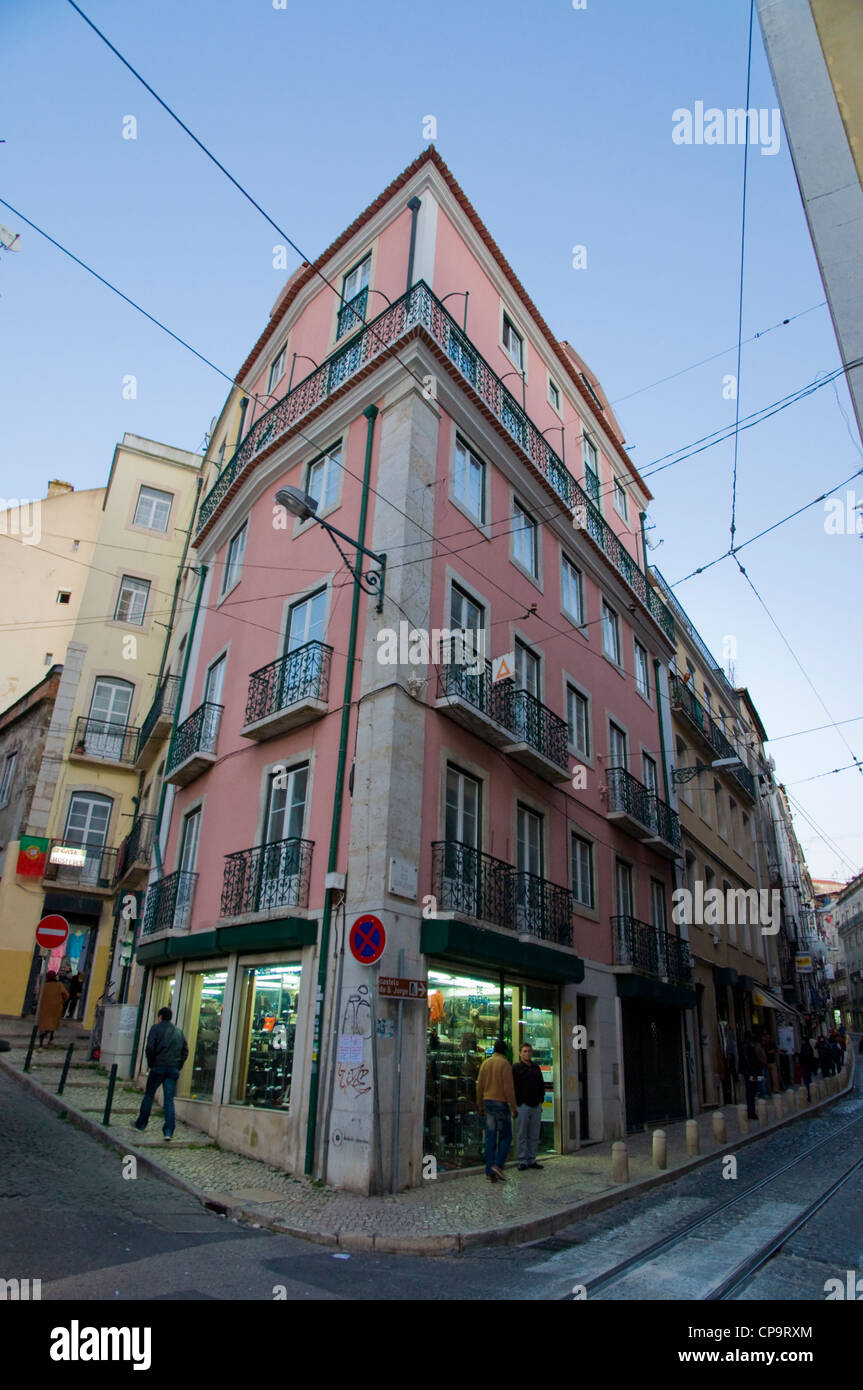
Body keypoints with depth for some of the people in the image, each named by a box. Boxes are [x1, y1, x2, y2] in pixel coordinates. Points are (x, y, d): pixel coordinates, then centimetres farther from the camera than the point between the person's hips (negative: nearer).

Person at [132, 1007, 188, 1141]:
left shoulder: (156, 1028, 1)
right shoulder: (178, 1032, 15)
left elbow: (150, 1047, -10)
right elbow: (185, 1050, 11)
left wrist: (150, 1063, 1)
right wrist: (178, 1066, 13)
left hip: (158, 1067, -3)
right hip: (174, 1069, 4)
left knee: (149, 1095, 14)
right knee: (169, 1100, 3)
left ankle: (141, 1124, 25)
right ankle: (168, 1131, -3)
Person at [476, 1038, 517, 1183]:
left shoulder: (485, 1063, 8)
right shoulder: (504, 1064, -10)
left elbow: (479, 1086, 10)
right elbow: (508, 1087, -14)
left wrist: (480, 1105, 17)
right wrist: (513, 1107, -9)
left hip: (488, 1102, 6)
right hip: (501, 1103, -6)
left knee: (490, 1138, 7)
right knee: (505, 1136, 5)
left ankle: (490, 1173, 8)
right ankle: (498, 1165, -9)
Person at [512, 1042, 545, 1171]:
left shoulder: (536, 1067, 14)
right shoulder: (516, 1068, -4)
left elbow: (541, 1084, 20)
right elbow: (513, 1086, -8)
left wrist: (541, 1099, 11)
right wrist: (517, 1102, -13)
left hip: (536, 1106, 5)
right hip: (523, 1105, -5)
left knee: (534, 1136, 8)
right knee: (523, 1135, 0)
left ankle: (532, 1160, 16)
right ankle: (522, 1161, 7)